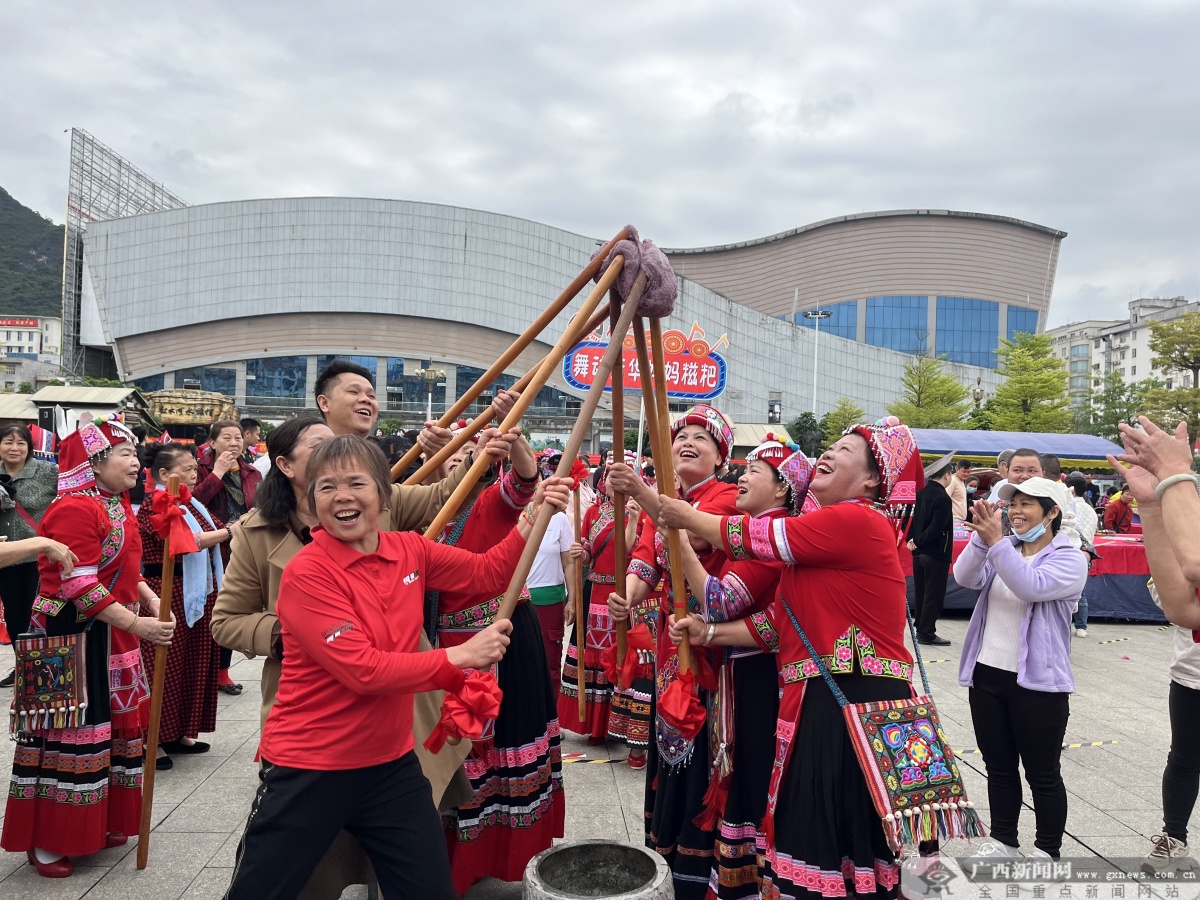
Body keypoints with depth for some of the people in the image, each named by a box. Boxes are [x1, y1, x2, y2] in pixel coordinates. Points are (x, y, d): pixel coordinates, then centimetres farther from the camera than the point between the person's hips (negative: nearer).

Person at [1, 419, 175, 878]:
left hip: (112, 635, 10)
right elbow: (78, 586, -25)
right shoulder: (75, 509, -20)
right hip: (73, 636, -10)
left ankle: (97, 823, 32)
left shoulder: (118, 505, 11)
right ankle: (46, 842, 16)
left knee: (114, 726, 16)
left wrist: (151, 599, 3)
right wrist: (135, 624, -26)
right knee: (72, 733, 0)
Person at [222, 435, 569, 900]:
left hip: (391, 761, 5)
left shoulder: (409, 550, -1)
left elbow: (487, 571, 6)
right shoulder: (306, 573, -19)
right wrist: (459, 657, -20)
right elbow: (363, 670, -24)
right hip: (308, 769, -5)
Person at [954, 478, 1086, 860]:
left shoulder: (1070, 559, -8)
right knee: (998, 766, 17)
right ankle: (1003, 840, 32)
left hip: (1037, 682, -5)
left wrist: (996, 542, -33)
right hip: (986, 675, 5)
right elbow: (966, 578, -11)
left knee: (1042, 773, 8)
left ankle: (1047, 850, 24)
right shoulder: (1003, 548, 7)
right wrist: (982, 538, -25)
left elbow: (1032, 587, -27)